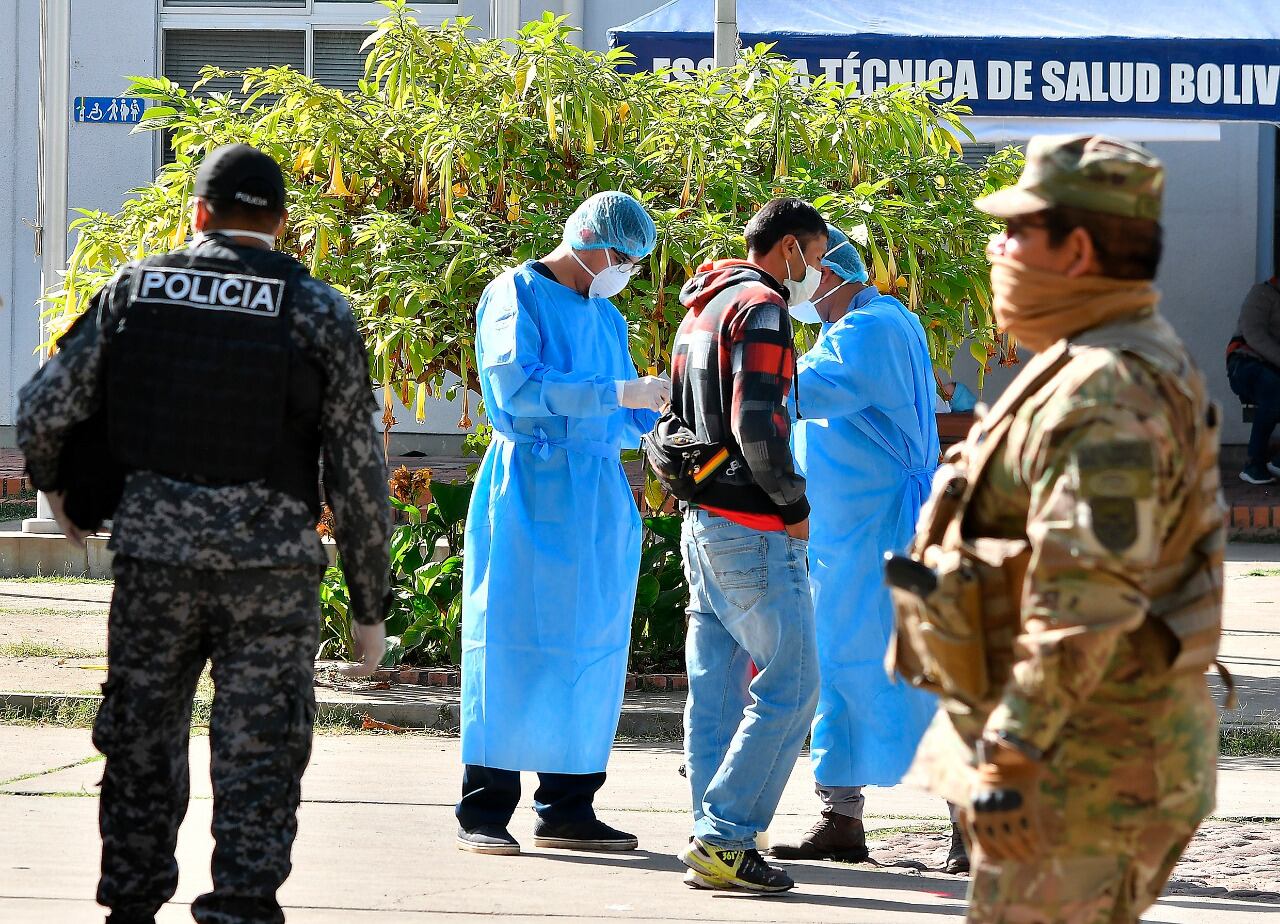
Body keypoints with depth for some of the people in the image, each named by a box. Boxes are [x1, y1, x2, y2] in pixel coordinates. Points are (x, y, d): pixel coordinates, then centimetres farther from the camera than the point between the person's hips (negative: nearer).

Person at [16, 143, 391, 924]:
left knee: (144, 742, 14)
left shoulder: (136, 288, 5)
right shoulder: (319, 312, 0)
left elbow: (45, 409, 4)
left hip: (154, 546, 2)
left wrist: (55, 483, 26)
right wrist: (371, 604, 7)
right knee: (259, 751, 0)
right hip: (271, 557, -2)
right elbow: (358, 472, -1)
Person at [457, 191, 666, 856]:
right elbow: (517, 385, -18)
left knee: (592, 646, 4)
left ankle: (567, 807, 9)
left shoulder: (607, 319, 21)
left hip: (597, 500, 7)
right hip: (528, 489, -7)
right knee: (513, 641, -7)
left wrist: (663, 400, 5)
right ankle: (483, 809, -5)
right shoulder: (516, 295, -2)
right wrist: (617, 393, -19)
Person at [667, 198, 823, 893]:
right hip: (753, 529, -10)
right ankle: (724, 840, -12)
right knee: (790, 687, -8)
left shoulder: (702, 310, 18)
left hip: (703, 523, 10)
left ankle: (714, 840, 11)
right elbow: (755, 425, -22)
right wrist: (794, 504, -11)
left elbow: (677, 419, 22)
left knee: (716, 689, 10)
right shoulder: (761, 309, -13)